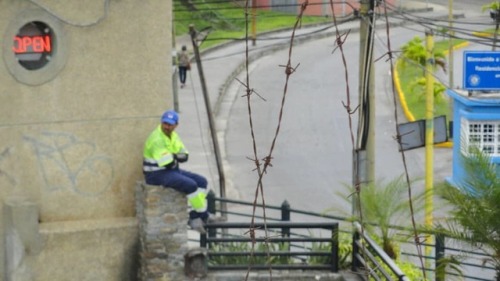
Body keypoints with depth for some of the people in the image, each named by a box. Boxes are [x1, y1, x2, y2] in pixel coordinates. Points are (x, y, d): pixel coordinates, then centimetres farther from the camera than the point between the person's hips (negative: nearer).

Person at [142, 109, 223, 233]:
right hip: (157, 174, -10)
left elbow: (184, 156, 5)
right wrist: (176, 157, -4)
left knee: (202, 181, 3)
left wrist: (173, 156, -18)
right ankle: (204, 216, -7)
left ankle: (194, 217, -1)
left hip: (172, 171, 10)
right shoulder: (157, 139, -21)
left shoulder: (173, 135, 9)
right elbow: (167, 163, -26)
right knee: (191, 185, -25)